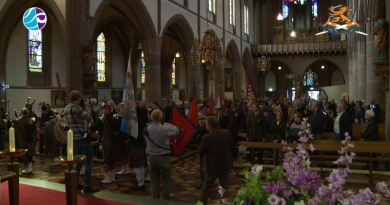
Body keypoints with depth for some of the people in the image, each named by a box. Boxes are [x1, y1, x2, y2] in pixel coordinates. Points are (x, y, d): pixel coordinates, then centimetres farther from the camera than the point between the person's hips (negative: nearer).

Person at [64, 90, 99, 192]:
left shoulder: (67, 108, 10)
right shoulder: (76, 108, -18)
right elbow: (88, 117, -12)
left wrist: (84, 106, 10)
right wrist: (87, 106, 0)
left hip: (74, 138, 9)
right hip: (82, 137, -9)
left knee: (80, 160, 22)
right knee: (88, 162, -2)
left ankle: (76, 182, 26)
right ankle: (87, 186, -1)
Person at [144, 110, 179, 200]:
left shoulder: (146, 129, -6)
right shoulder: (165, 129, -17)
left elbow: (146, 140, 7)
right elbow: (176, 131, -2)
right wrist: (169, 125, 14)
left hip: (151, 157, 3)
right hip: (163, 157, -3)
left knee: (154, 181, 14)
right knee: (166, 181, 11)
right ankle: (166, 200, 14)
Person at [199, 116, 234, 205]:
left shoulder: (206, 137, -25)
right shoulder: (227, 132, -11)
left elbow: (200, 151, -11)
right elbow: (232, 146, 3)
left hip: (212, 165, -3)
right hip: (226, 164, 3)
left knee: (206, 185, 16)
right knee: (225, 185, 16)